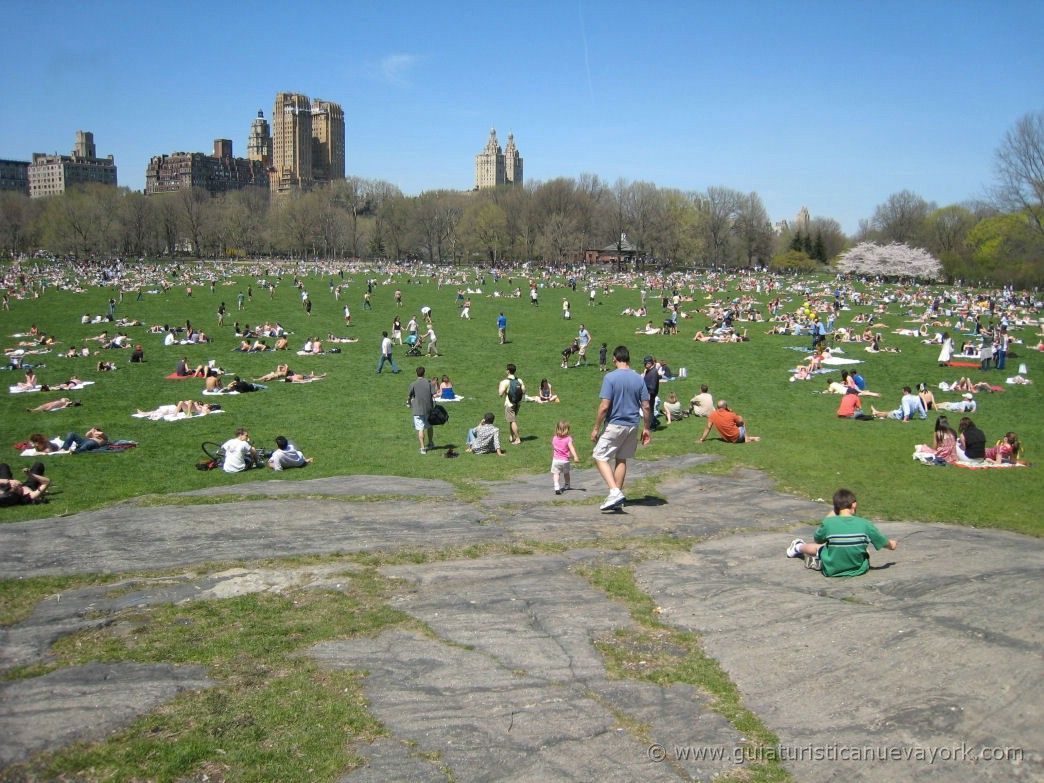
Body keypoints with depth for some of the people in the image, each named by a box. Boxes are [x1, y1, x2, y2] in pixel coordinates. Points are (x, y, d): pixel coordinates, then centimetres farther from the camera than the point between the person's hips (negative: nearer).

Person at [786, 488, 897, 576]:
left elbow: (817, 540, 2)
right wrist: (892, 544, 24)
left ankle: (798, 547, 56)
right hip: (858, 569, 1)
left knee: (818, 547, 26)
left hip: (832, 570, -1)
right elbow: (886, 544, 0)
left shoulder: (828, 522, -18)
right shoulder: (865, 524, -14)